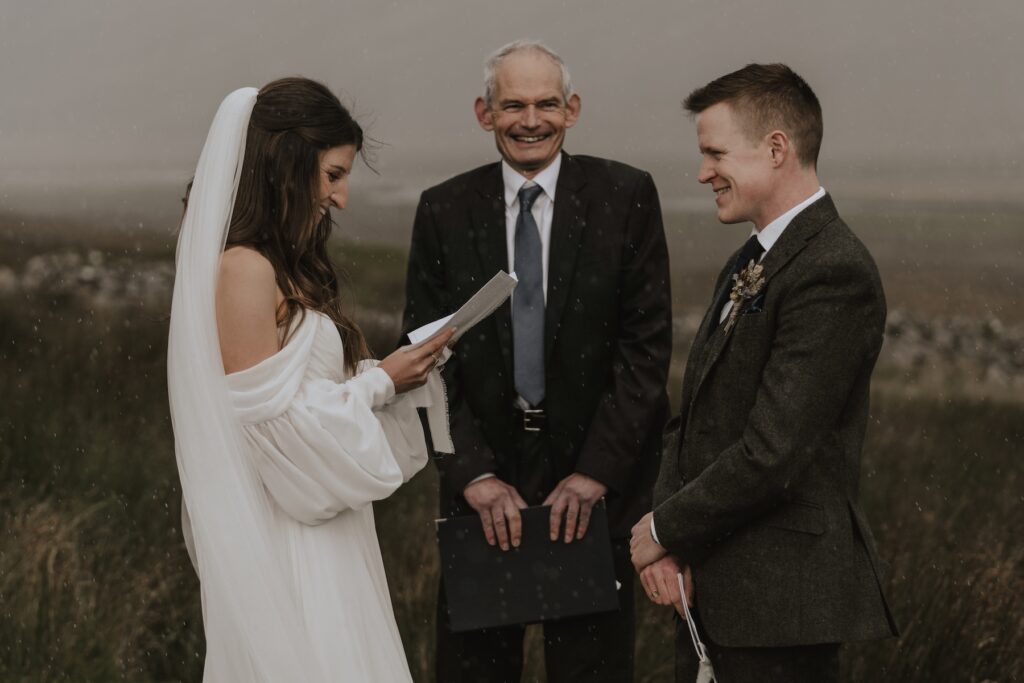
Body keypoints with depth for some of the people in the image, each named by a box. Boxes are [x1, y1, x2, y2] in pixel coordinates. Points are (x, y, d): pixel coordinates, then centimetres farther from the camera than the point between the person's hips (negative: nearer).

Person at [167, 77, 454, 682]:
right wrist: (381, 383, -10)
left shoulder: (288, 270, 14)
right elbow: (269, 419, -19)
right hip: (283, 541, -9)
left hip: (321, 529, 9)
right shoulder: (246, 270, -15)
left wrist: (391, 375, 3)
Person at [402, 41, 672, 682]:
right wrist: (473, 472, -11)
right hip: (483, 485, 2)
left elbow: (647, 346, -5)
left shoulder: (626, 196, -2)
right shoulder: (444, 210, 3)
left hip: (597, 483, -1)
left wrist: (596, 471, -12)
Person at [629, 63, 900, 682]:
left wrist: (666, 529, -9)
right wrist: (665, 532, -3)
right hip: (710, 590, 9)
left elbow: (771, 456, -22)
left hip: (782, 603, -9)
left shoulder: (833, 274, -17)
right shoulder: (746, 267, 15)